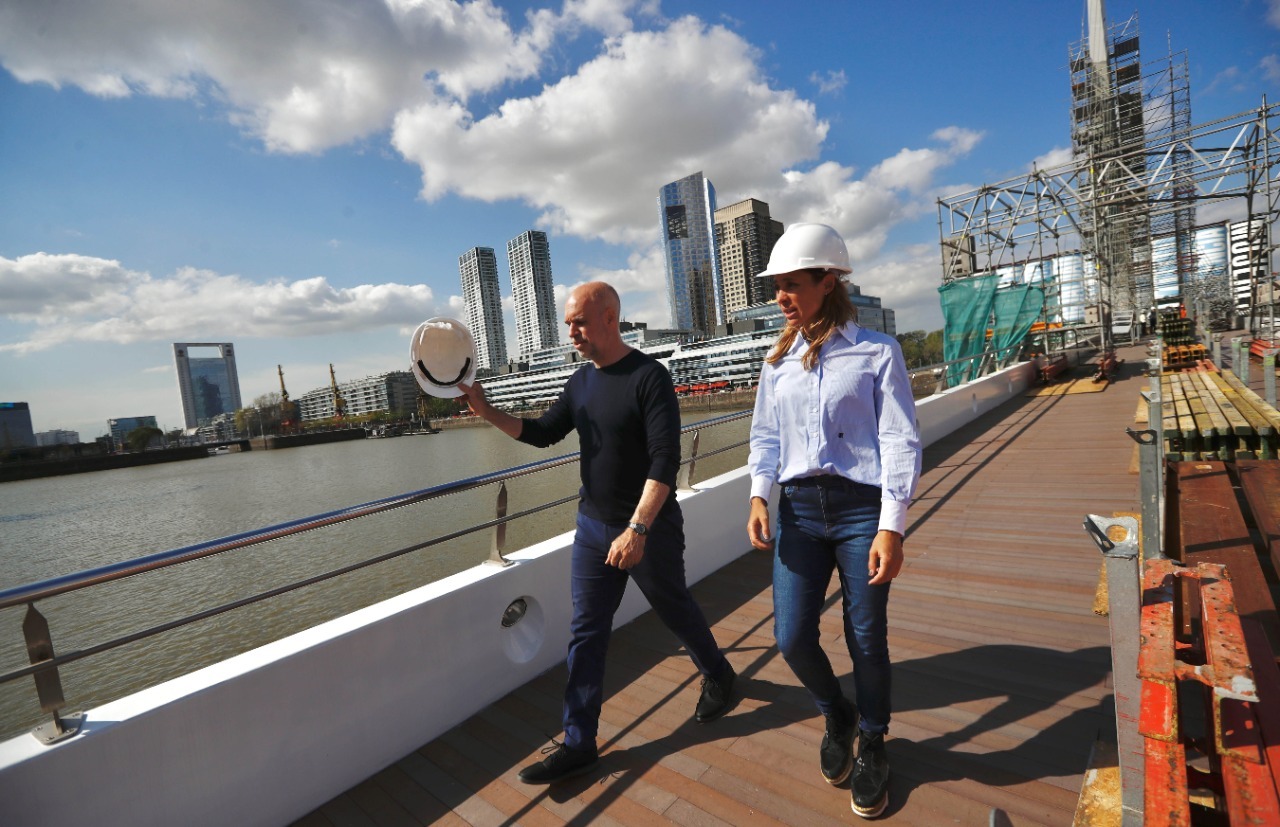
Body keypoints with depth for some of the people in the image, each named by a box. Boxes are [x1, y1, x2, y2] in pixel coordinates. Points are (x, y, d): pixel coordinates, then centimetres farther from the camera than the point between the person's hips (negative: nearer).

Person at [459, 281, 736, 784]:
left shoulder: (648, 377, -17)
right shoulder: (581, 381, 5)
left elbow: (665, 460, -24)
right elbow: (544, 433, 12)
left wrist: (637, 528, -31)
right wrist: (487, 411, -1)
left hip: (649, 527, -6)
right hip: (593, 525, 6)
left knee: (675, 610, 16)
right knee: (586, 633, 8)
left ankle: (717, 676, 45)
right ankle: (578, 743, 22)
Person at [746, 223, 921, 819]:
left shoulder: (876, 352, -4)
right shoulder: (778, 361, 8)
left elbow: (901, 442, -7)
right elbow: (764, 434, 12)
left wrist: (891, 528, -13)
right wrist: (758, 496, -3)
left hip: (861, 507, -3)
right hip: (799, 509, 4)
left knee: (866, 639, 8)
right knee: (791, 636, 3)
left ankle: (871, 746, 38)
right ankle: (836, 716, 37)